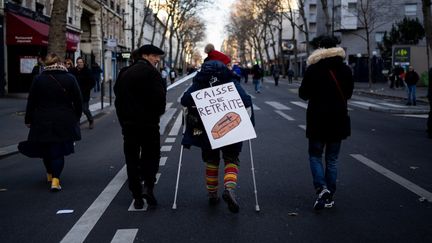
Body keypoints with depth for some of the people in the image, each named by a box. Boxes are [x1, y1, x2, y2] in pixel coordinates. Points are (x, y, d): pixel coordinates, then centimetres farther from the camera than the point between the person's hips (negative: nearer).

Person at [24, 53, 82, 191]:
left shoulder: (38, 79, -2)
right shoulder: (70, 79, -2)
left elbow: (31, 102, 1)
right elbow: (78, 101, 1)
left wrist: (28, 120, 10)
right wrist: (76, 117, 14)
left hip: (42, 122, 1)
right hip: (64, 123, -1)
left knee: (46, 149, 17)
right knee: (59, 151, 2)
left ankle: (50, 175, 32)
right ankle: (55, 179, -9)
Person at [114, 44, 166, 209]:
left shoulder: (124, 74, 13)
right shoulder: (151, 72, -8)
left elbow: (118, 98, 14)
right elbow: (159, 97, -16)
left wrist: (123, 119, 16)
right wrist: (158, 113, 2)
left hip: (127, 123, 5)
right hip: (148, 122, -5)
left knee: (132, 159, 9)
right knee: (151, 155, 8)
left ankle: (137, 196, 9)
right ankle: (148, 186, -11)